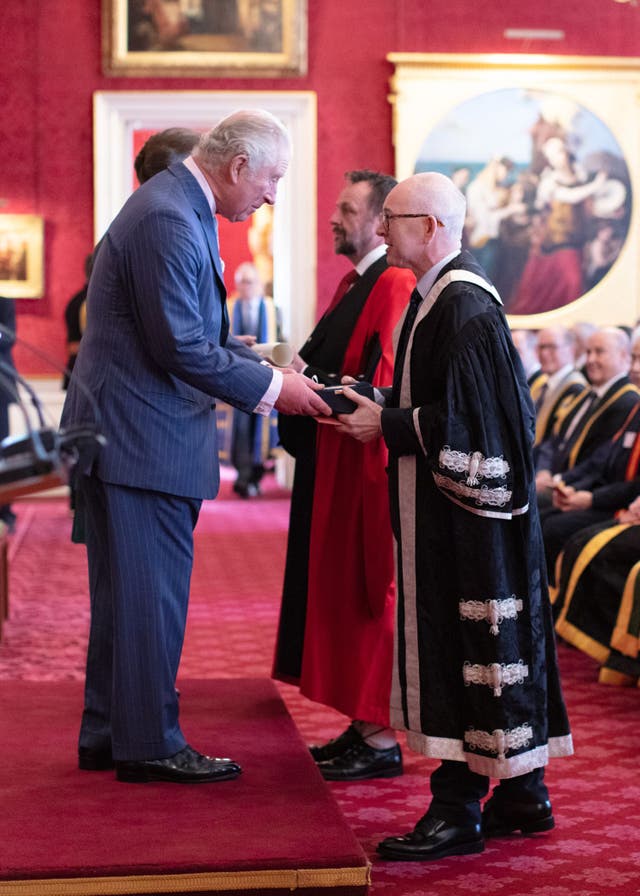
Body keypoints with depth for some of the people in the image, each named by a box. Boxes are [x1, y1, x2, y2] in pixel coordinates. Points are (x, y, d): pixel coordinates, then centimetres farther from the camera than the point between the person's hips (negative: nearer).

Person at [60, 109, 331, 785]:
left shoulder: (179, 208, 15)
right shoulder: (169, 221, -20)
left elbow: (202, 332, 20)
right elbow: (181, 347, -22)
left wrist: (272, 377, 10)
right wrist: (272, 389, -13)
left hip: (131, 430, 11)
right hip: (142, 434, -11)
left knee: (128, 591, 15)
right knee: (152, 593, -3)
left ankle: (107, 735, 24)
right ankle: (149, 745, 6)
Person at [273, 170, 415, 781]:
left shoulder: (394, 286, -16)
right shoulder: (354, 282, 16)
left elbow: (382, 386, -23)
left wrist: (308, 382, -20)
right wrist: (294, 364, 2)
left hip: (368, 465, -10)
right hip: (339, 461, 10)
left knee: (367, 595, -4)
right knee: (343, 592, 13)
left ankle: (381, 740, 4)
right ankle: (364, 724, 21)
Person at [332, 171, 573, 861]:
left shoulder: (463, 304, -18)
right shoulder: (437, 295, 13)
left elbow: (466, 417, -22)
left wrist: (386, 426, -13)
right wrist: (376, 404, 8)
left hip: (465, 512, -10)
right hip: (443, 512, 10)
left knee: (463, 649, -4)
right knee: (492, 648, 14)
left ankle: (459, 810, 4)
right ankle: (521, 796, 23)